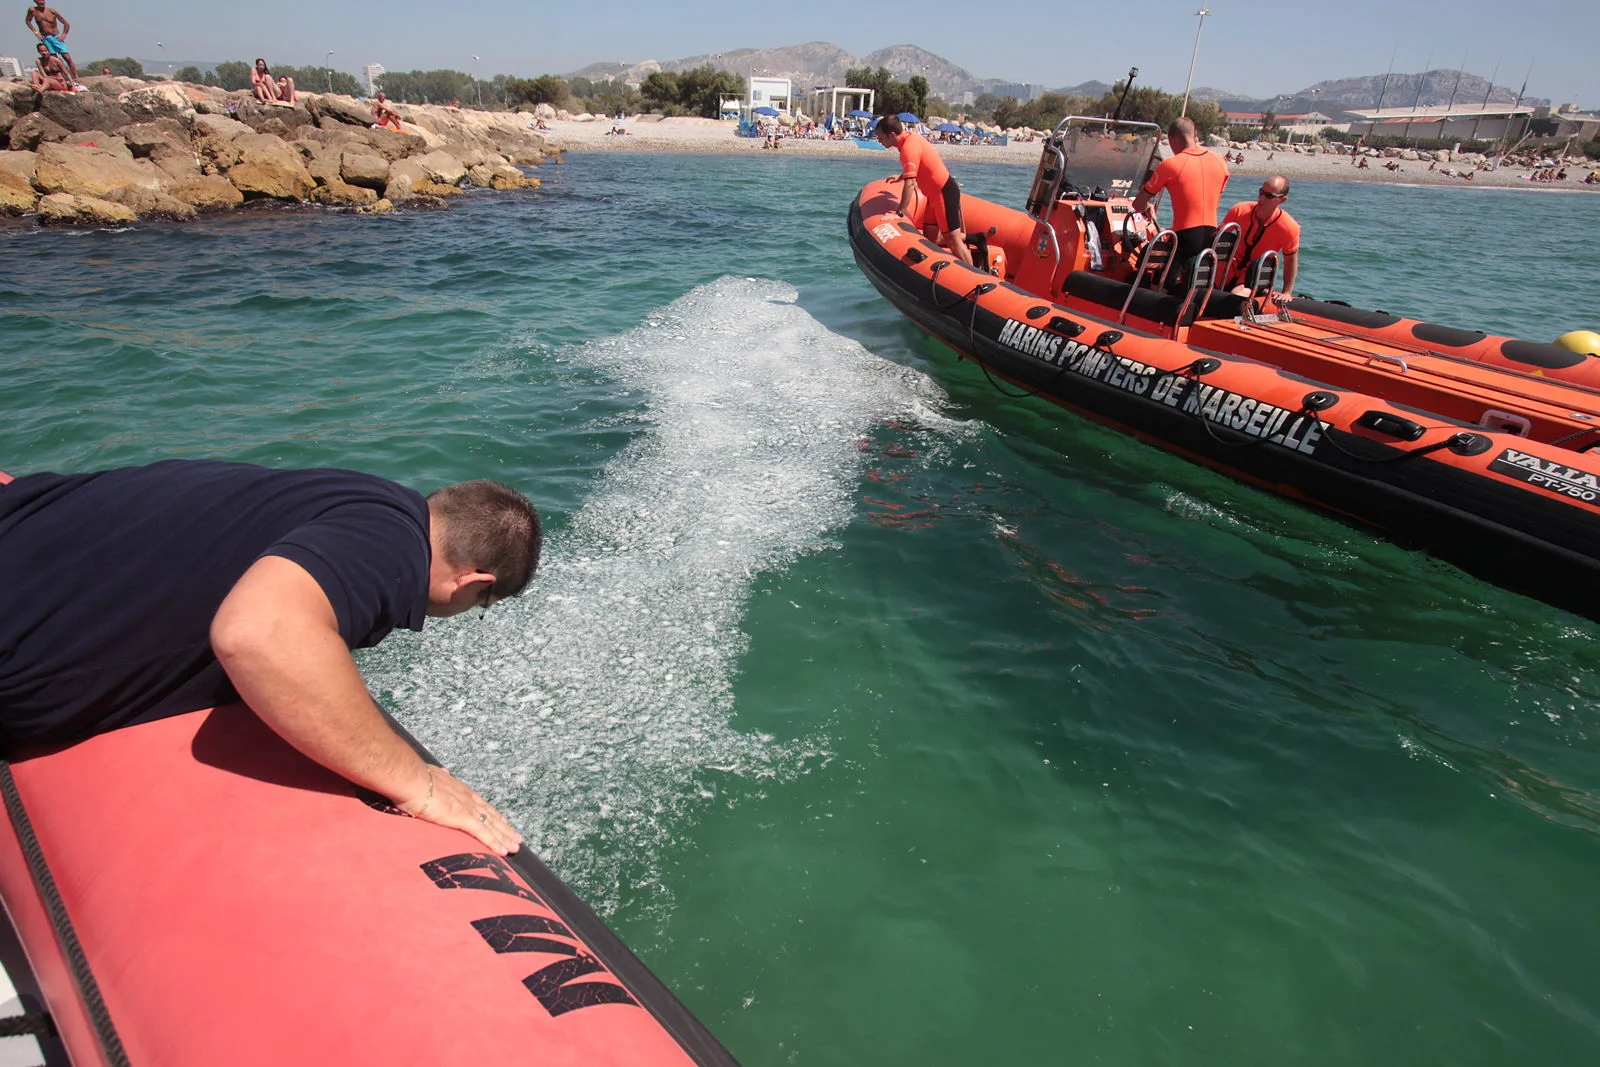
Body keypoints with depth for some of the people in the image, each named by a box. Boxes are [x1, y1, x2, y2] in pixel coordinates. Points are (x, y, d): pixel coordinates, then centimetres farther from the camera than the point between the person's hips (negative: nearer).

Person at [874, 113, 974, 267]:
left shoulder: (909, 148, -24)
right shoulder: (912, 135, 4)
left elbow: (909, 183, -31)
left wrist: (900, 212, -31)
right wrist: (900, 177, 23)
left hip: (945, 193, -9)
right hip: (936, 193, 9)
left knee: (952, 240, -4)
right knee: (931, 236, 11)